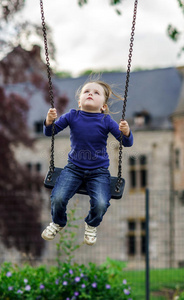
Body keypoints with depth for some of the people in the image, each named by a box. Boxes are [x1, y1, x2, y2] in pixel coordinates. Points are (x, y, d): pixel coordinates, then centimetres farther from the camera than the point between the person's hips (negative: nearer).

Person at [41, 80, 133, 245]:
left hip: (99, 171, -1)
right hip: (74, 168, 1)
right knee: (57, 198, -19)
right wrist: (49, 121, -23)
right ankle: (58, 222, 19)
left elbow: (127, 143, -10)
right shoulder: (72, 116, -6)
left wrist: (126, 132, -33)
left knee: (101, 204, -23)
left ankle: (91, 225, 16)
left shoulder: (106, 121, -9)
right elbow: (50, 132, -1)